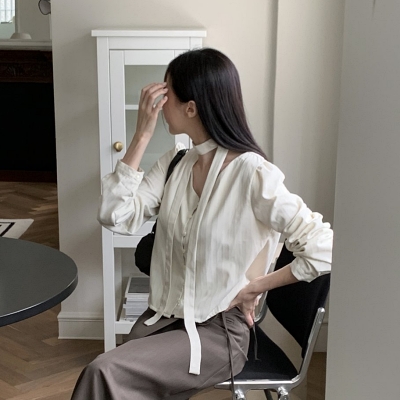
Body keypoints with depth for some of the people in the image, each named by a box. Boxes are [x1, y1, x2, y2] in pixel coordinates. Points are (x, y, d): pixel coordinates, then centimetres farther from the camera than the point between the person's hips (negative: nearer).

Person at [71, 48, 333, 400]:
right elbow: (117, 217, -6)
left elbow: (324, 249, -20)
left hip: (218, 331, -6)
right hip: (163, 316, 6)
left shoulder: (252, 173, -18)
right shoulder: (175, 163, 4)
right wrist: (141, 137, -7)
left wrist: (254, 287, -11)